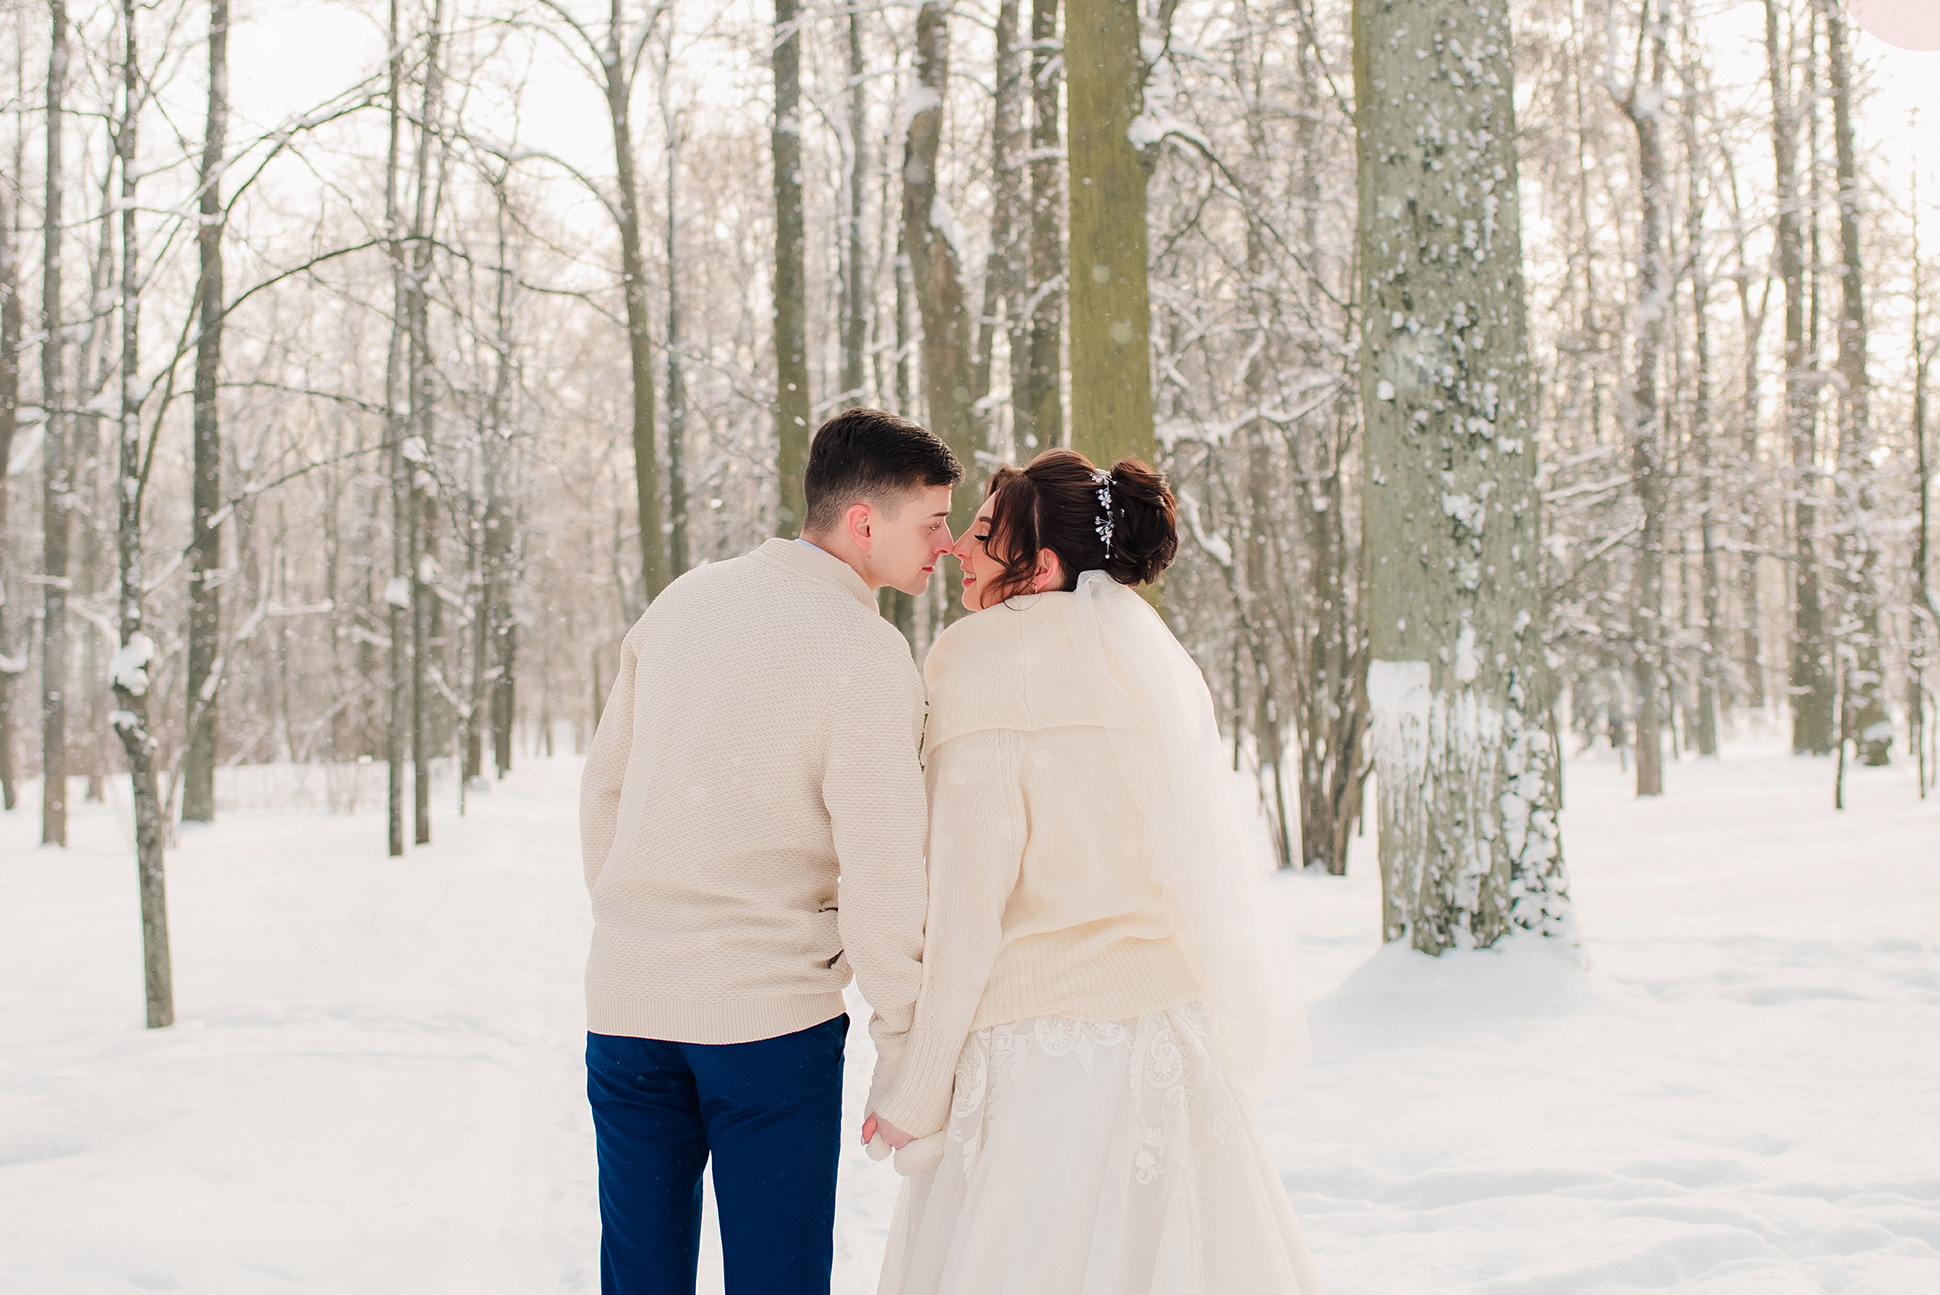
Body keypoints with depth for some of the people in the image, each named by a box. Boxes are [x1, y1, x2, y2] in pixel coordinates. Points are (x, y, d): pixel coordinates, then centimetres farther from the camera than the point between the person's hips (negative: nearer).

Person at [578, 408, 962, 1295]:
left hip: (625, 999, 6)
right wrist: (904, 1050, -5)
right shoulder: (869, 657, -12)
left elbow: (603, 781, 14)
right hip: (769, 1009, -6)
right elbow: (880, 872, -15)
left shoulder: (683, 601, 6)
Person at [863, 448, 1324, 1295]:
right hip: (1170, 1034, 7)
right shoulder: (1157, 663, 10)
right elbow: (1210, 881, 12)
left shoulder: (987, 664, -9)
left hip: (1039, 1046, -6)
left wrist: (913, 1096, -7)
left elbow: (965, 909, -13)